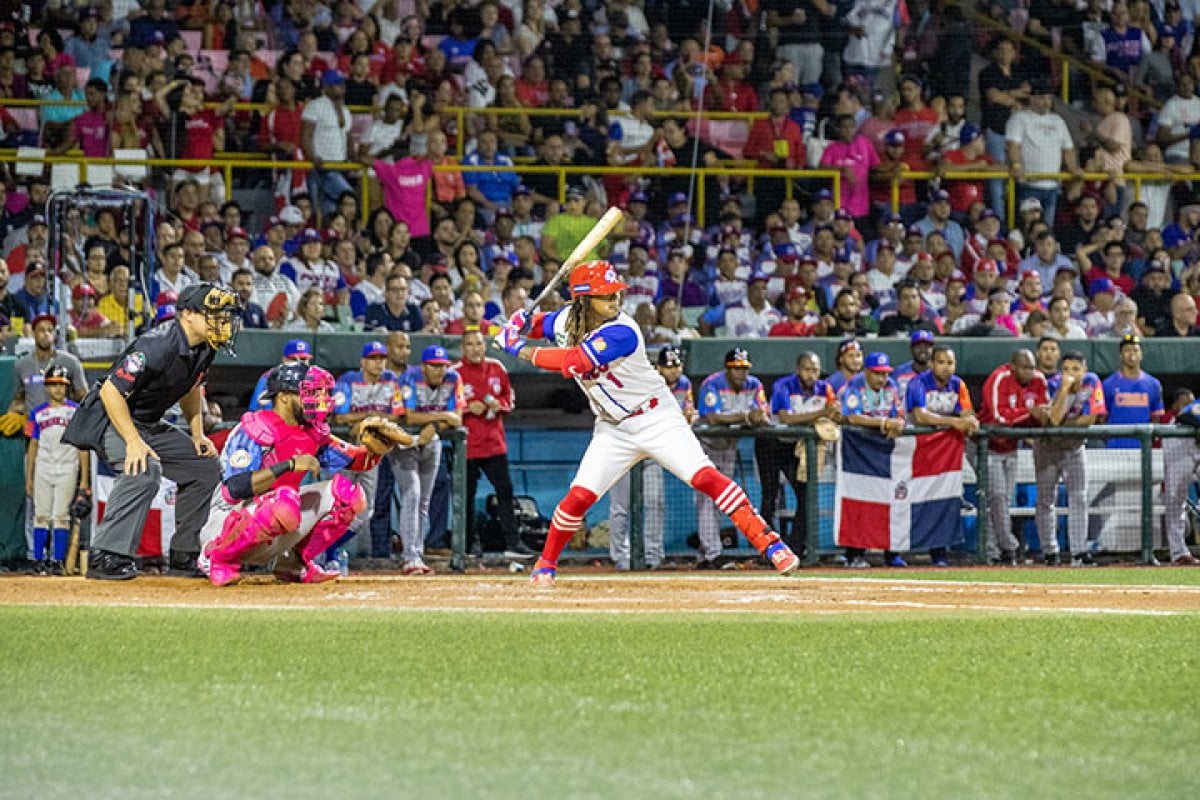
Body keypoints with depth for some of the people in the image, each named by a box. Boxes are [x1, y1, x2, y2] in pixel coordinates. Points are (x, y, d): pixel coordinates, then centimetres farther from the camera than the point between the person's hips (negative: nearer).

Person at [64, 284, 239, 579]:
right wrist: (134, 442, -34)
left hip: (150, 425, 10)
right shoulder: (159, 346, -30)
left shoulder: (204, 347, -1)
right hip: (109, 420, -10)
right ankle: (106, 557, -35)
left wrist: (198, 435, 10)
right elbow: (111, 391, -30)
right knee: (145, 469, -34)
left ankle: (185, 552, 19)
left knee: (206, 466, 11)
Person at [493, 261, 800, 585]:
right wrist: (522, 322, -8)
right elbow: (542, 325, 16)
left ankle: (768, 542, -20)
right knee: (579, 496, -4)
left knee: (705, 477, -19)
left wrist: (521, 350, -26)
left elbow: (574, 363, -35)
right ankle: (545, 564, 16)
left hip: (657, 418, -5)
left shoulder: (621, 332, -27)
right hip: (614, 429, 5)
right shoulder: (567, 319, -6)